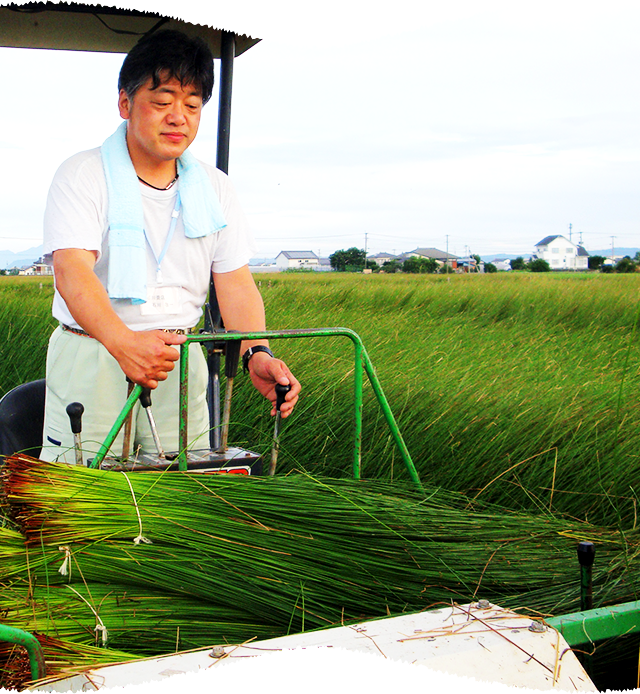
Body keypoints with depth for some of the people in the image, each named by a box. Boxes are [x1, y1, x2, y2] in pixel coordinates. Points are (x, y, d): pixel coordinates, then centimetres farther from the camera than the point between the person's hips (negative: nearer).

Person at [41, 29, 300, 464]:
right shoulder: (83, 175, -4)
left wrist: (256, 354, -17)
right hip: (91, 351, -3)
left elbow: (235, 283, 3)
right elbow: (72, 270, -19)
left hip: (179, 359, 4)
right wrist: (123, 341, -38)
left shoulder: (214, 188, 9)